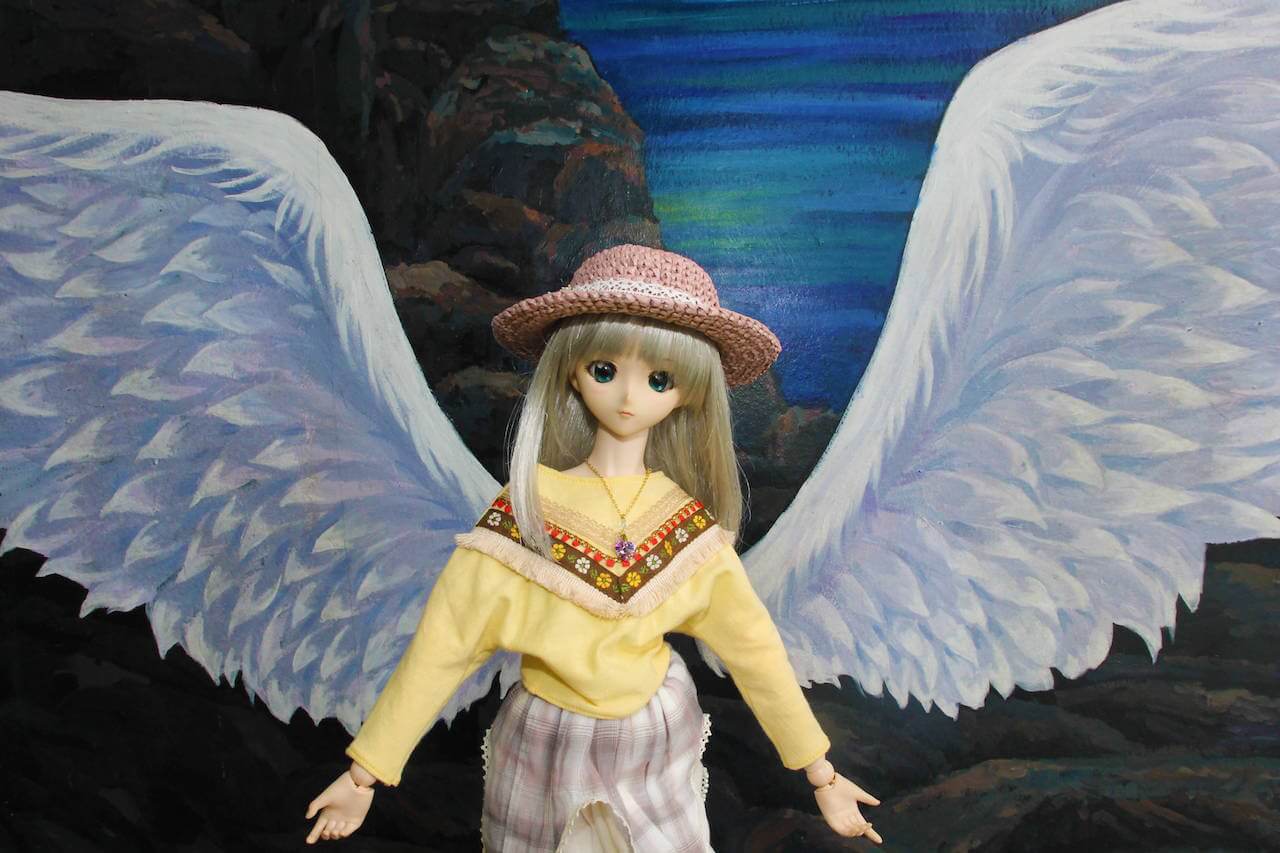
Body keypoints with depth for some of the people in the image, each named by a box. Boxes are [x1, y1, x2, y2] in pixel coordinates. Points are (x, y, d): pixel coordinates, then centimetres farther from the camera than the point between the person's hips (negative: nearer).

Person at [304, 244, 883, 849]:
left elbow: (756, 648, -4)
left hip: (658, 754, 1)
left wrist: (821, 774, 1)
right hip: (546, 756, -1)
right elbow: (441, 645, -14)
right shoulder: (523, 513, -18)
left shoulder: (694, 531, -12)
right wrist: (364, 773, -11)